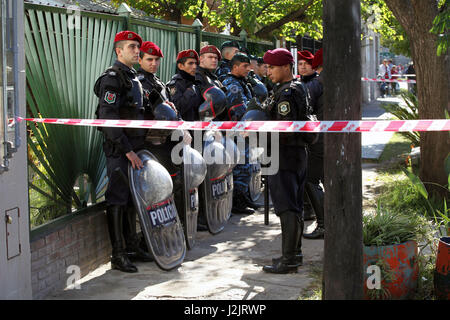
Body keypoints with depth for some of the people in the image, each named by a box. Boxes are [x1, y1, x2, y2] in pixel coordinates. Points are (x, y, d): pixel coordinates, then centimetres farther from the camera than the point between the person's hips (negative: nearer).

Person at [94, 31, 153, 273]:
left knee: (132, 198, 13)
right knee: (118, 199, -5)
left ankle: (132, 247, 23)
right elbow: (108, 118, -19)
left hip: (133, 148, 9)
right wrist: (127, 150, -20)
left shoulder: (134, 78, 18)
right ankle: (118, 256, -1)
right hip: (118, 150, -9)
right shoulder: (112, 78, -11)